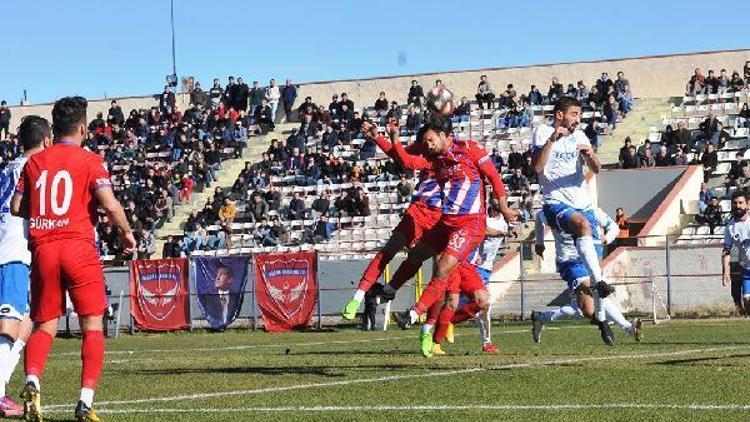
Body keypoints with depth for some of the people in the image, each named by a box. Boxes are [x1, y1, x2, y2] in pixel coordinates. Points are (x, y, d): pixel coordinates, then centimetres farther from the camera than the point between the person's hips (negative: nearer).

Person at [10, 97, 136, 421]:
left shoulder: (34, 162, 10)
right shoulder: (90, 161, 0)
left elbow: (17, 207, 9)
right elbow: (109, 204, -11)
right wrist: (126, 233, 5)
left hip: (42, 249, 3)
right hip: (78, 247, -3)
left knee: (45, 325, 10)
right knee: (93, 326, 4)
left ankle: (32, 380, -16)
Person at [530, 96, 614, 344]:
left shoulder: (579, 137, 14)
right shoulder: (543, 133, 0)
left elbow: (596, 170, 5)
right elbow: (538, 167, -13)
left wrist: (589, 154, -15)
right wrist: (552, 140, -20)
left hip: (583, 203, 6)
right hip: (556, 203, -6)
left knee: (593, 259, 5)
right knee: (583, 224, -38)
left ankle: (600, 316, 16)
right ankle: (599, 282, -42)